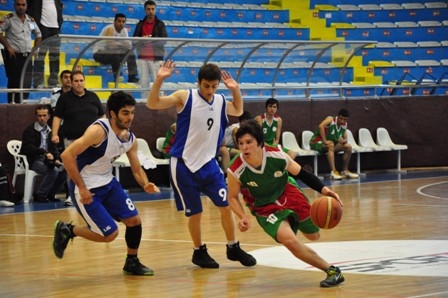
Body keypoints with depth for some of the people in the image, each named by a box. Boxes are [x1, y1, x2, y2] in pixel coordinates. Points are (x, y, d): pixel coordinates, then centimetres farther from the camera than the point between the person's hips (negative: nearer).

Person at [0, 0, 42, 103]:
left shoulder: (31, 20, 13)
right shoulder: (8, 19, -4)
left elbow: (38, 35, 26)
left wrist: (35, 48, 13)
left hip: (27, 56, 5)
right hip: (14, 56, -5)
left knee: (27, 83, 2)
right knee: (14, 83, -7)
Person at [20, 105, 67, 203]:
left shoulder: (49, 131, 16)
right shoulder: (29, 130, -4)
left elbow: (54, 147, 18)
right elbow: (29, 148, -17)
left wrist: (57, 159, -4)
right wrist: (45, 153, -31)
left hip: (47, 160, 6)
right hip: (33, 161, -6)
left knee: (64, 170, -16)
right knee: (54, 171, -29)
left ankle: (50, 194, -3)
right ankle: (40, 195, -16)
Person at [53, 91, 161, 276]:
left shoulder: (130, 139, -1)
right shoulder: (99, 130, -26)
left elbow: (137, 170, 10)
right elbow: (67, 155, -29)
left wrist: (146, 185, -13)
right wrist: (82, 188, -26)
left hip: (107, 182, 8)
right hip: (86, 188, -8)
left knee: (134, 220, 3)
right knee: (109, 234, -7)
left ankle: (132, 263, 24)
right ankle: (67, 230, 14)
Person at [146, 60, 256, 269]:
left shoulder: (221, 102, 2)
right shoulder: (185, 97, -12)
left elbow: (238, 111, 24)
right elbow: (152, 104, -15)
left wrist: (235, 89, 7)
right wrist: (159, 80, -29)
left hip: (208, 163, 4)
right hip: (184, 165, -4)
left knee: (226, 205, -1)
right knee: (195, 212, 3)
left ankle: (233, 248, 15)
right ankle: (199, 252, 22)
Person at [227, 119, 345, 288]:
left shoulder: (277, 156, -27)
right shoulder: (236, 171, -28)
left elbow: (300, 173, -11)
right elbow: (232, 197, -9)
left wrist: (323, 189, -24)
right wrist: (243, 217, -26)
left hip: (289, 195, 2)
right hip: (265, 208, -2)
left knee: (313, 236, 18)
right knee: (289, 241, -26)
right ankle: (331, 270, -11)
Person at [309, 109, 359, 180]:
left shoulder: (344, 125, 2)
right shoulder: (331, 120, -19)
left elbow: (345, 138, 10)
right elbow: (321, 126, -37)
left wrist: (343, 141, -16)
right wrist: (324, 141, -37)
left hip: (331, 145, 7)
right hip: (316, 143, -7)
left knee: (348, 147, -5)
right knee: (331, 144, -37)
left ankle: (345, 171, 6)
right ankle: (333, 172, -43)